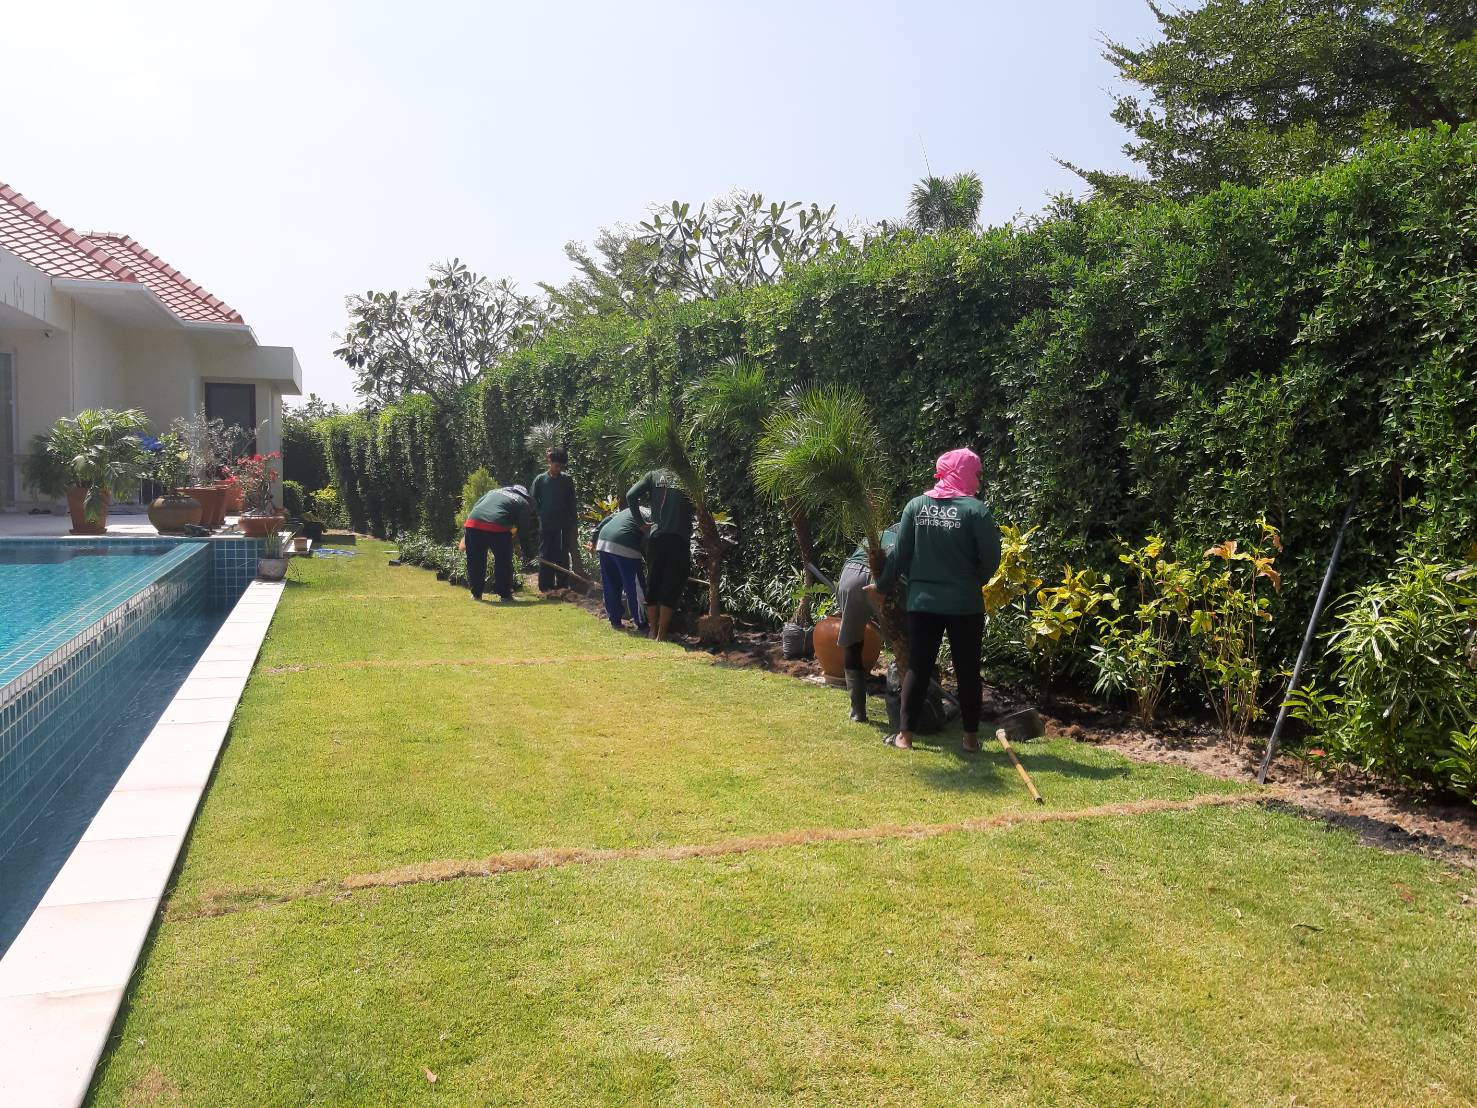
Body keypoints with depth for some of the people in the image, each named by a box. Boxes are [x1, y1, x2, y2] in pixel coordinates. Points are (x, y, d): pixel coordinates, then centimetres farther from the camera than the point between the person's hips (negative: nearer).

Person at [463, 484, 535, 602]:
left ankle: (476, 593, 23)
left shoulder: (494, 491, 33)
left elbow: (475, 506, 26)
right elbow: (523, 529, 12)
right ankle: (505, 594, 13)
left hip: (473, 523, 5)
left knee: (475, 562, 16)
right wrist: (527, 551, 20)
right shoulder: (523, 503, 18)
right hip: (497, 527, -4)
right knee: (503, 562, 10)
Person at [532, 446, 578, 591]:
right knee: (546, 557, 3)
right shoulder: (540, 480, 1)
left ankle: (563, 587, 10)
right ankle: (545, 588, 8)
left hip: (563, 526, 1)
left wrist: (573, 523, 5)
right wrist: (542, 515, -2)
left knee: (563, 558, 3)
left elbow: (572, 503, 8)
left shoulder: (567, 480, 5)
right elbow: (534, 503, 7)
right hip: (545, 526, -1)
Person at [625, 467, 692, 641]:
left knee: (653, 583, 13)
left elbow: (631, 496, 0)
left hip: (657, 537, 1)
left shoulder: (654, 476, 10)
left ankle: (653, 632, 16)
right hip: (680, 539, -1)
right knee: (671, 587, 3)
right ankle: (662, 635, 2)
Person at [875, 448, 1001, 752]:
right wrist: (973, 582, 11)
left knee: (918, 668, 9)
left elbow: (900, 555, 2)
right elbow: (991, 558, -9)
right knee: (967, 670, 9)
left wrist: (883, 585, 15)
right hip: (964, 604, -2)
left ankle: (905, 735, 12)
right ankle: (970, 737, 15)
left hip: (922, 602, 3)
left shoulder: (916, 505, -1)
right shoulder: (975, 509, -10)